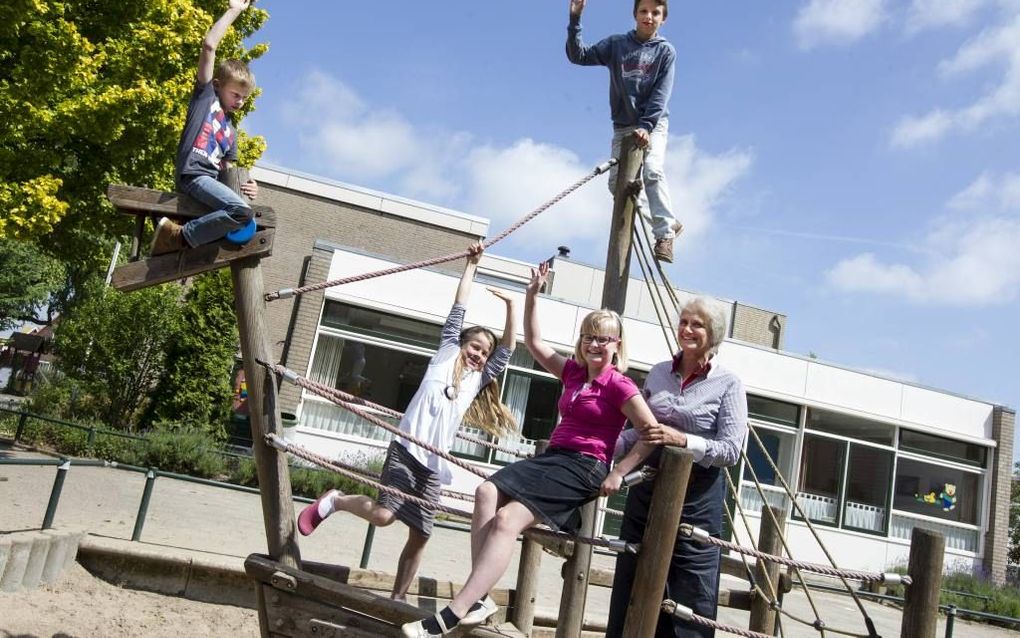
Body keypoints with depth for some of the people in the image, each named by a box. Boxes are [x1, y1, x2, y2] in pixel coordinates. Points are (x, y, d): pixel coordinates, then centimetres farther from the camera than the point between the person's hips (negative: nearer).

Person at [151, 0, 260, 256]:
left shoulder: (231, 130, 29)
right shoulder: (206, 93, 12)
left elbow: (227, 168, 27)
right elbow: (209, 44, 2)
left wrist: (246, 185, 4)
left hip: (212, 179, 8)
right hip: (192, 174, -8)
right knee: (241, 211, -29)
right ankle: (180, 236, -16)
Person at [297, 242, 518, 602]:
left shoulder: (478, 379, 20)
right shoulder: (446, 354, 10)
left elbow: (507, 350, 16)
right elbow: (459, 308, 10)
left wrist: (511, 307, 10)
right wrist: (472, 265, 13)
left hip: (435, 464, 5)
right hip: (407, 448, -5)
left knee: (420, 537, 3)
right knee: (383, 515, -18)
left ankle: (397, 599, 16)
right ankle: (335, 500, 9)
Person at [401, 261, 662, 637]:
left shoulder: (618, 385, -6)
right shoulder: (572, 372, 14)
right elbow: (533, 343, 22)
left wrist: (618, 473, -14)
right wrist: (532, 296, 15)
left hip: (584, 467, -7)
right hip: (552, 456, 7)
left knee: (508, 518, -24)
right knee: (487, 492, -19)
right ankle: (478, 600, -23)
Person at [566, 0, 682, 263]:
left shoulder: (666, 51, -1)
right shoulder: (616, 44, 4)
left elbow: (661, 94, -11)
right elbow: (578, 55, -5)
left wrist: (646, 126, -25)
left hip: (653, 124, -3)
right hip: (623, 126, 3)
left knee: (652, 171, -26)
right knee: (617, 181, -5)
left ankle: (664, 234, -20)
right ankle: (668, 221, 13)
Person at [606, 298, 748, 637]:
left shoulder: (728, 383, -6)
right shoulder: (658, 372, 8)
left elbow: (731, 450, -13)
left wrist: (681, 439, -24)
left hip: (697, 498, -5)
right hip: (646, 489, 5)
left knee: (688, 605, 1)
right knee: (630, 594, 12)